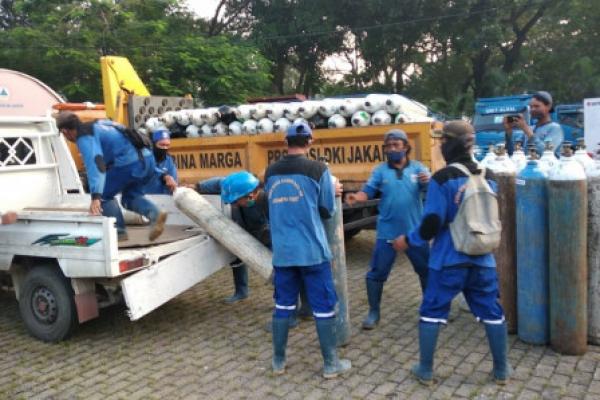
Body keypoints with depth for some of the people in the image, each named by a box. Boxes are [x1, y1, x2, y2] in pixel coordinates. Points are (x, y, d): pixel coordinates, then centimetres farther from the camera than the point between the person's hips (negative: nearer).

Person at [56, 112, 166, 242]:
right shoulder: (97, 125, 25)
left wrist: (95, 197, -27)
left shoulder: (84, 137, -3)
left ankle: (119, 231, 10)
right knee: (130, 197, 24)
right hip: (148, 160, 9)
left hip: (130, 163, -9)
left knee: (104, 195, 12)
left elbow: (94, 164, -19)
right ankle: (155, 214, -2)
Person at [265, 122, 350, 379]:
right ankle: (330, 364, 16)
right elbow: (327, 211, -2)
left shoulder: (271, 172, 5)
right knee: (323, 307, 7)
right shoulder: (317, 169, -8)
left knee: (283, 306, 15)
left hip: (282, 252, 4)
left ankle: (278, 361, 24)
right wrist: (332, 193, 19)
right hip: (312, 251, -4)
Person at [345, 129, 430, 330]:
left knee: (426, 270, 15)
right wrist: (356, 197, -32)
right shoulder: (380, 170, 0)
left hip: (415, 231, 1)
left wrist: (428, 182, -31)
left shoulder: (418, 168, 0)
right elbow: (368, 191, -9)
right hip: (387, 233, -1)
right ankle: (373, 312, 18)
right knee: (376, 273, 1)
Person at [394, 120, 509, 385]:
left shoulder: (442, 178, -13)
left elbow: (432, 223, -15)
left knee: (431, 311, 10)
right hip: (483, 260, 4)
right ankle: (501, 371, 28)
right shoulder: (488, 177, 3)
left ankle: (425, 371, 19)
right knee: (492, 312, 16)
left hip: (448, 261, -4)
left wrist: (408, 240, 0)